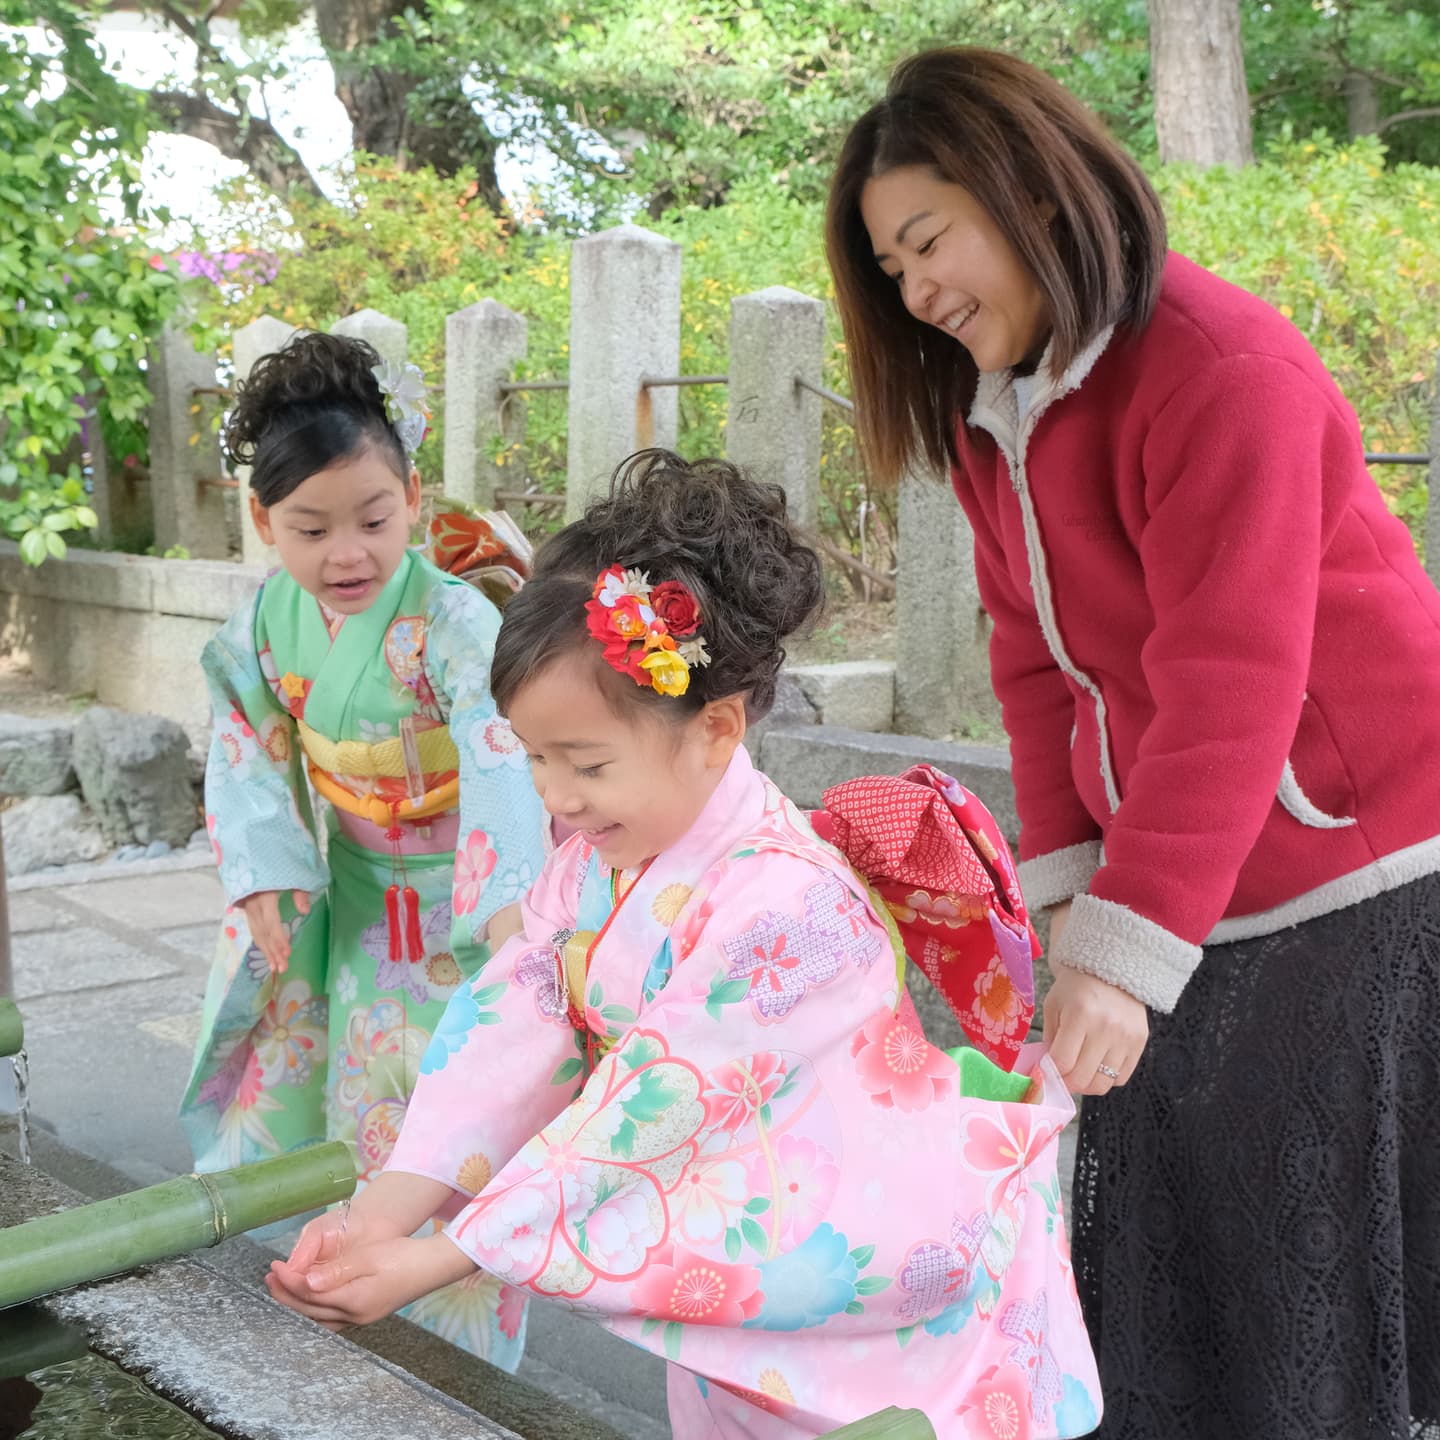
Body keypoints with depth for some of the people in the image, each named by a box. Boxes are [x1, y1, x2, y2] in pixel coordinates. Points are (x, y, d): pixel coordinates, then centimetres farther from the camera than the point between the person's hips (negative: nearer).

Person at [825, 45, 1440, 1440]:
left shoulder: (1224, 370, -20)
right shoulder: (987, 407, 6)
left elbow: (1229, 689, -25)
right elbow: (1036, 654, 7)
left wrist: (1126, 951, -26)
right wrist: (1066, 880, -1)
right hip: (1171, 886, 7)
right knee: (1164, 1260, 10)